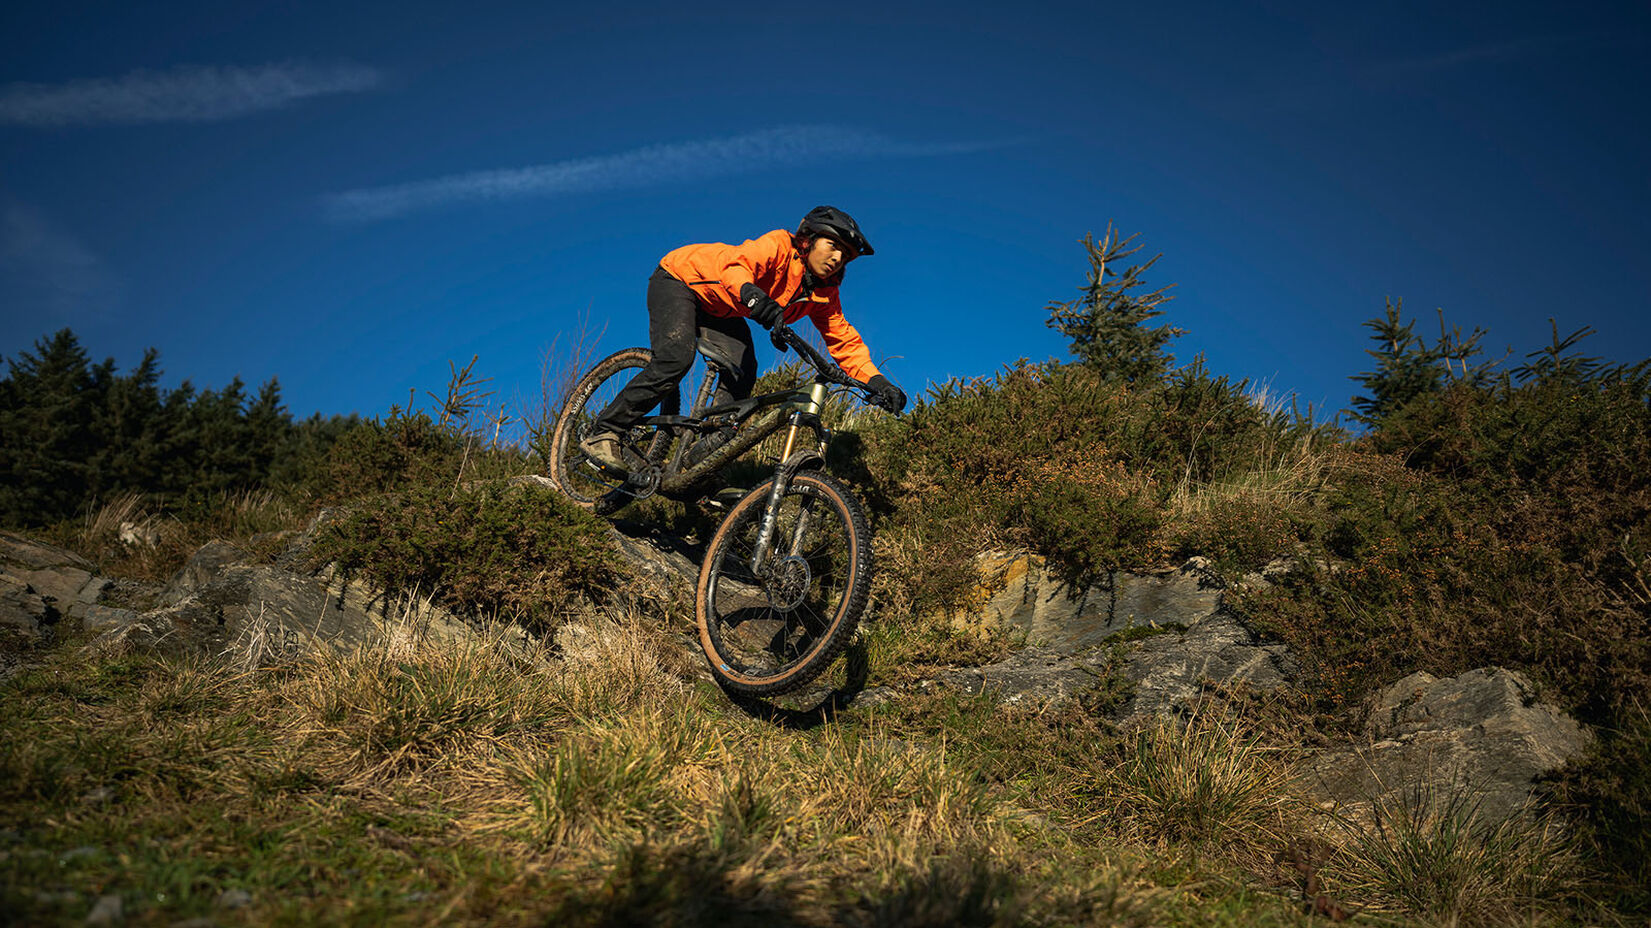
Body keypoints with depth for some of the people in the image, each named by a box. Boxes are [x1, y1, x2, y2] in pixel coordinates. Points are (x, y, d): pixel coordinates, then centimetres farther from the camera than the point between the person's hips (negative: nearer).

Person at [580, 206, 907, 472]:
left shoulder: (823, 295, -8)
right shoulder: (780, 246, -29)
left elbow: (845, 341, -5)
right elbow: (737, 265, -46)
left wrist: (876, 381, -20)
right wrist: (752, 295, -69)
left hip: (720, 312, 7)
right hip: (679, 278, -7)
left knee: (742, 374, -15)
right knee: (676, 360, -28)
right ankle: (603, 433, -17)